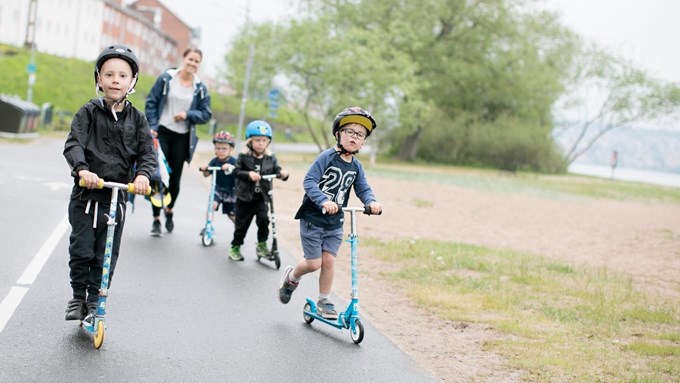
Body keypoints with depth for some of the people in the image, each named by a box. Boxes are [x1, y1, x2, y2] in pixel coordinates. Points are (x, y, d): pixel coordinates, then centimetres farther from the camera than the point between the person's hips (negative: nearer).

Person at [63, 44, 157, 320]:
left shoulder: (136, 119, 3)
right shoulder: (88, 112, -3)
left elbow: (147, 153, -3)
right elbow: (73, 144, -15)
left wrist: (143, 174, -24)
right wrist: (82, 169, -34)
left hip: (116, 197, 2)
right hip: (85, 195, -2)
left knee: (106, 257, 6)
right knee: (81, 251, 2)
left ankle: (94, 302, 21)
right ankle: (78, 297, 23)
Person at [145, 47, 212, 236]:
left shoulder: (200, 88, 1)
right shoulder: (166, 78, -2)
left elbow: (206, 114, 3)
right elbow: (151, 102, 1)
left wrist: (188, 114, -14)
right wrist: (152, 126, -8)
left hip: (182, 137, 2)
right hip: (161, 133, -1)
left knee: (175, 178, 8)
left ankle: (170, 210, 36)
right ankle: (156, 219, 4)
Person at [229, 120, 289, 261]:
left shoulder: (270, 158, 0)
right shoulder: (243, 157, -7)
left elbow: (276, 170, -3)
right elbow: (237, 171, -12)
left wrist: (282, 173, -26)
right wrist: (249, 174, -30)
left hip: (262, 196, 1)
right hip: (245, 196, -1)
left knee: (263, 218, -18)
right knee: (241, 223, 8)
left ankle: (262, 244, 3)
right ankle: (236, 247, 26)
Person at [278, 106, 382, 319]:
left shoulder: (356, 167, 4)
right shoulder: (327, 157, -15)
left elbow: (363, 188, 1)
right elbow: (309, 181, -21)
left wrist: (371, 202, -22)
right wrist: (323, 201, -36)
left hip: (335, 222, 5)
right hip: (312, 218, -5)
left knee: (328, 260, 0)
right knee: (314, 263, -3)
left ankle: (324, 302, 17)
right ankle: (291, 277, 28)